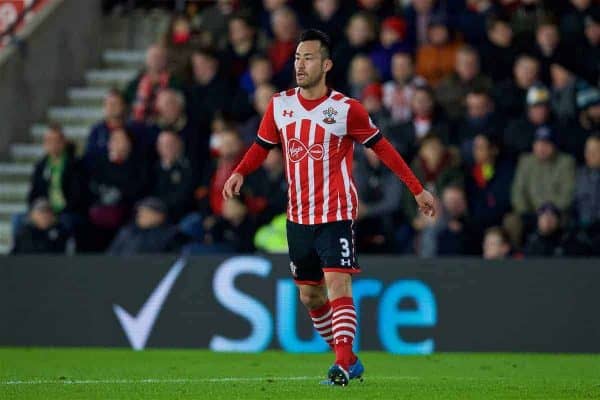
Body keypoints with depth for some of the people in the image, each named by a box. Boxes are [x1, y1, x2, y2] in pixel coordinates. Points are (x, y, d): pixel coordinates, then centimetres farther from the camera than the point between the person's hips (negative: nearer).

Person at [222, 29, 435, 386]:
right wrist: (240, 173, -5)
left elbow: (381, 146, -1)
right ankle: (347, 359, 25)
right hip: (298, 218, 6)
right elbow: (262, 146, 15)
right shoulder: (280, 106, 4)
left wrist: (417, 189, -1)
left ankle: (344, 364, -24)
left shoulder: (345, 109, -9)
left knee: (338, 285, -19)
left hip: (337, 213, -6)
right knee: (310, 295, 11)